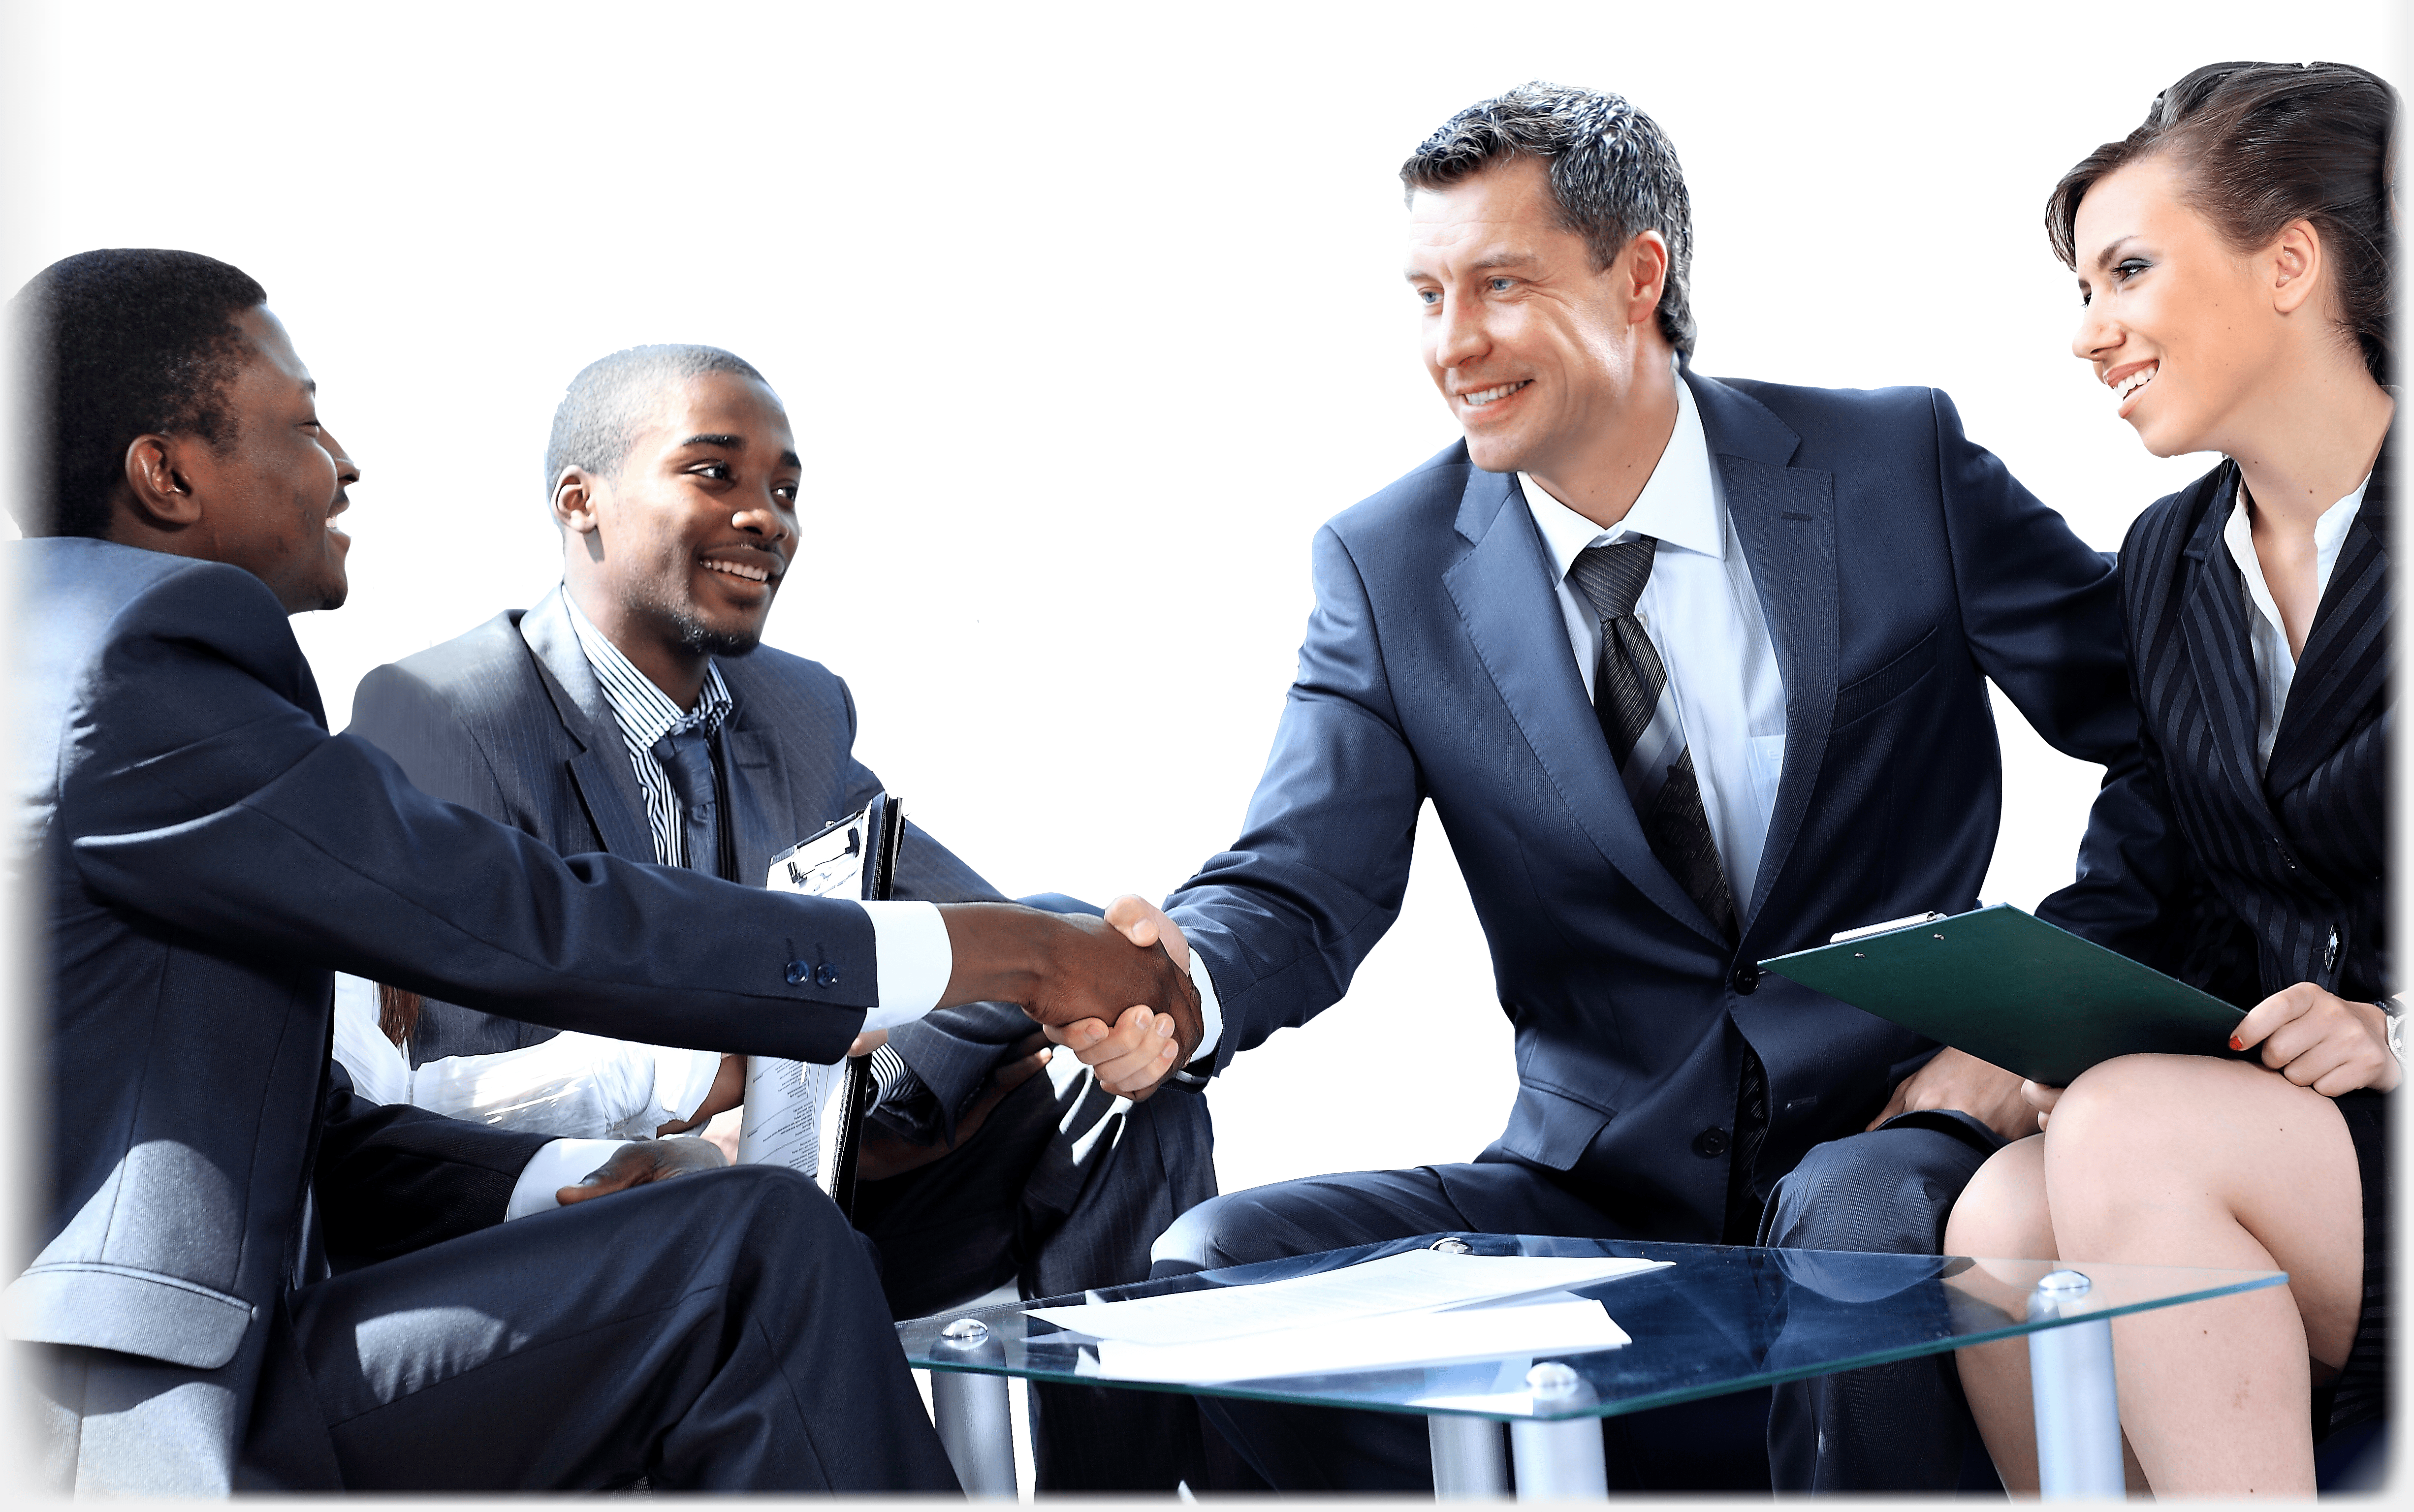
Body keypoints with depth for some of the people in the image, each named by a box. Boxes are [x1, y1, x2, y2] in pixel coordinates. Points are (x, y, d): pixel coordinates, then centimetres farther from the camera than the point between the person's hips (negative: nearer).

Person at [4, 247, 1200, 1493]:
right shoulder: (130, 677, -13)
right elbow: (529, 923, -16)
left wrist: (576, 1187, 1)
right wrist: (1010, 954, -10)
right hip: (115, 1423, -10)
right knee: (760, 1252, -15)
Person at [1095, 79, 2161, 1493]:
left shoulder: (1895, 467, -2)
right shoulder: (1389, 566, 3)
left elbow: (2177, 736, 3)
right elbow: (1305, 886, -6)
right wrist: (1183, 984, -30)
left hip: (1884, 1150, -3)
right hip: (1601, 1188, 3)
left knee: (1858, 1222, -38)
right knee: (1210, 1265, -18)